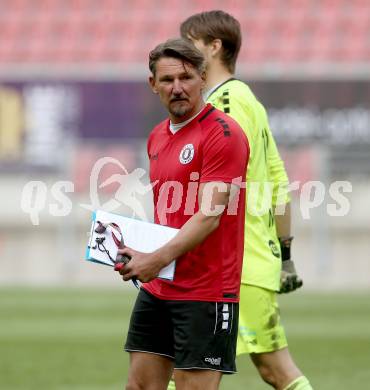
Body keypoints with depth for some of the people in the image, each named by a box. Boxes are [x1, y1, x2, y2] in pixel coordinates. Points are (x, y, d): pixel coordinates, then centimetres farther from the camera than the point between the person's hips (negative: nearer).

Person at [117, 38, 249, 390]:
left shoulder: (223, 133, -12)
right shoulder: (157, 137, 14)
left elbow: (209, 215, -20)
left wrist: (159, 259, -28)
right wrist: (136, 249, 8)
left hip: (205, 292, -8)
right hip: (156, 289, 8)